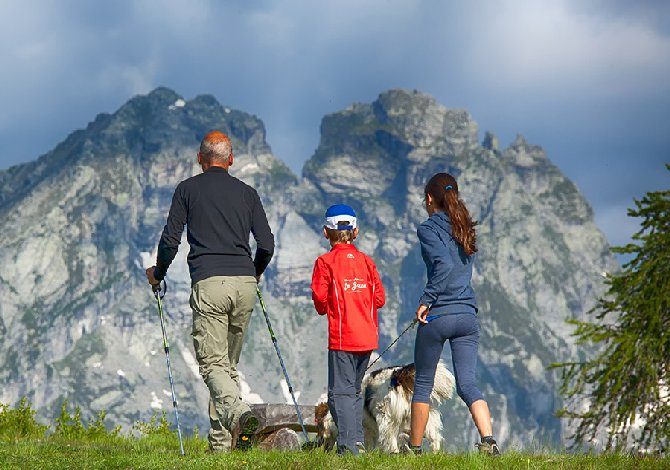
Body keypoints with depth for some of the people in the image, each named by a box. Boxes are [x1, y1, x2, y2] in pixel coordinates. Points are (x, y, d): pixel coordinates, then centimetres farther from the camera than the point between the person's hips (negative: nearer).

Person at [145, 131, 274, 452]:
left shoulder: (188, 189, 7)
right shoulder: (247, 193, 15)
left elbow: (170, 240, 2)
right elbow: (267, 245, 10)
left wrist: (157, 274, 21)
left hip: (209, 283, -4)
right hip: (244, 284, 4)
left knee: (212, 363, -10)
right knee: (229, 363, 14)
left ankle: (239, 415, -37)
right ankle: (220, 442, 12)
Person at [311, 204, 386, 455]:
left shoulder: (325, 262, -4)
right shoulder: (366, 260, 8)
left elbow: (319, 298, -8)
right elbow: (379, 298, 7)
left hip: (342, 338, -5)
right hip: (368, 337, 5)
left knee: (341, 391, -5)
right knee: (355, 389, 18)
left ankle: (348, 443, -16)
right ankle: (357, 439, 15)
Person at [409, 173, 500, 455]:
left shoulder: (429, 228, -6)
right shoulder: (465, 228, 15)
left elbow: (444, 265, -19)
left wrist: (426, 301, -15)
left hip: (438, 316, -5)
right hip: (468, 315, 5)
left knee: (422, 383, 10)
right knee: (467, 384, 1)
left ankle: (414, 447, 19)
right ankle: (488, 440, -19)